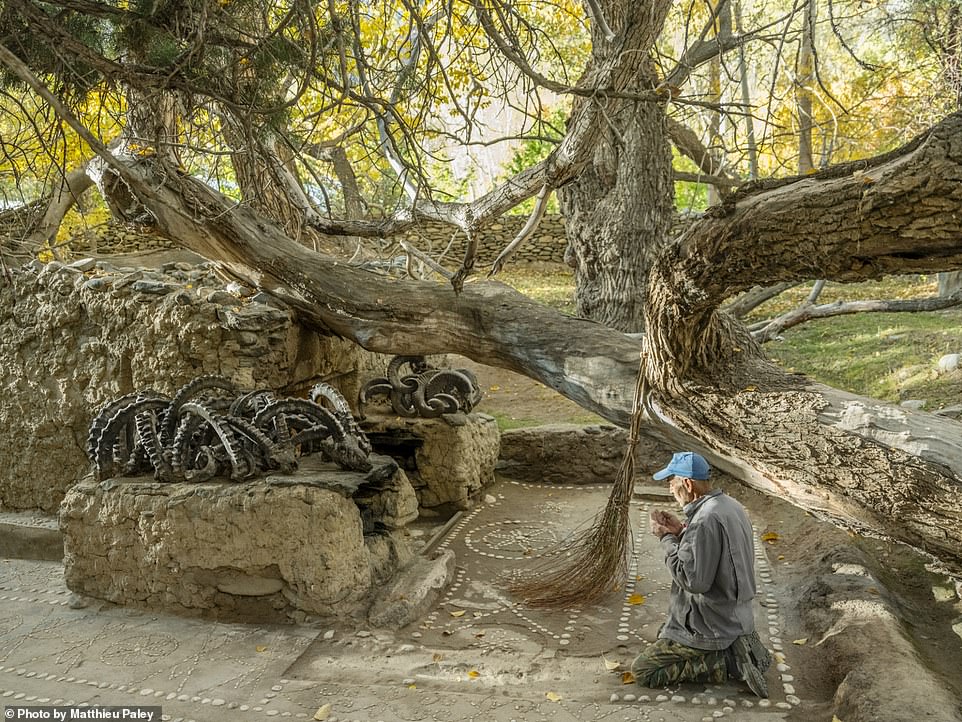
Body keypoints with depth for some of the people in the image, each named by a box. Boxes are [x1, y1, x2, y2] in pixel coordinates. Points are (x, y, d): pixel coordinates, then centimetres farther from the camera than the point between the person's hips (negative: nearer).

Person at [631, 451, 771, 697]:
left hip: (711, 626, -10)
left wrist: (667, 538, -19)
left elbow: (694, 580, -28)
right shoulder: (731, 505, 3)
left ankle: (728, 663, -5)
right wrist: (682, 531, 3)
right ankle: (734, 650, 13)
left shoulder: (706, 519, -28)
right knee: (663, 640, 29)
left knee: (642, 669, -4)